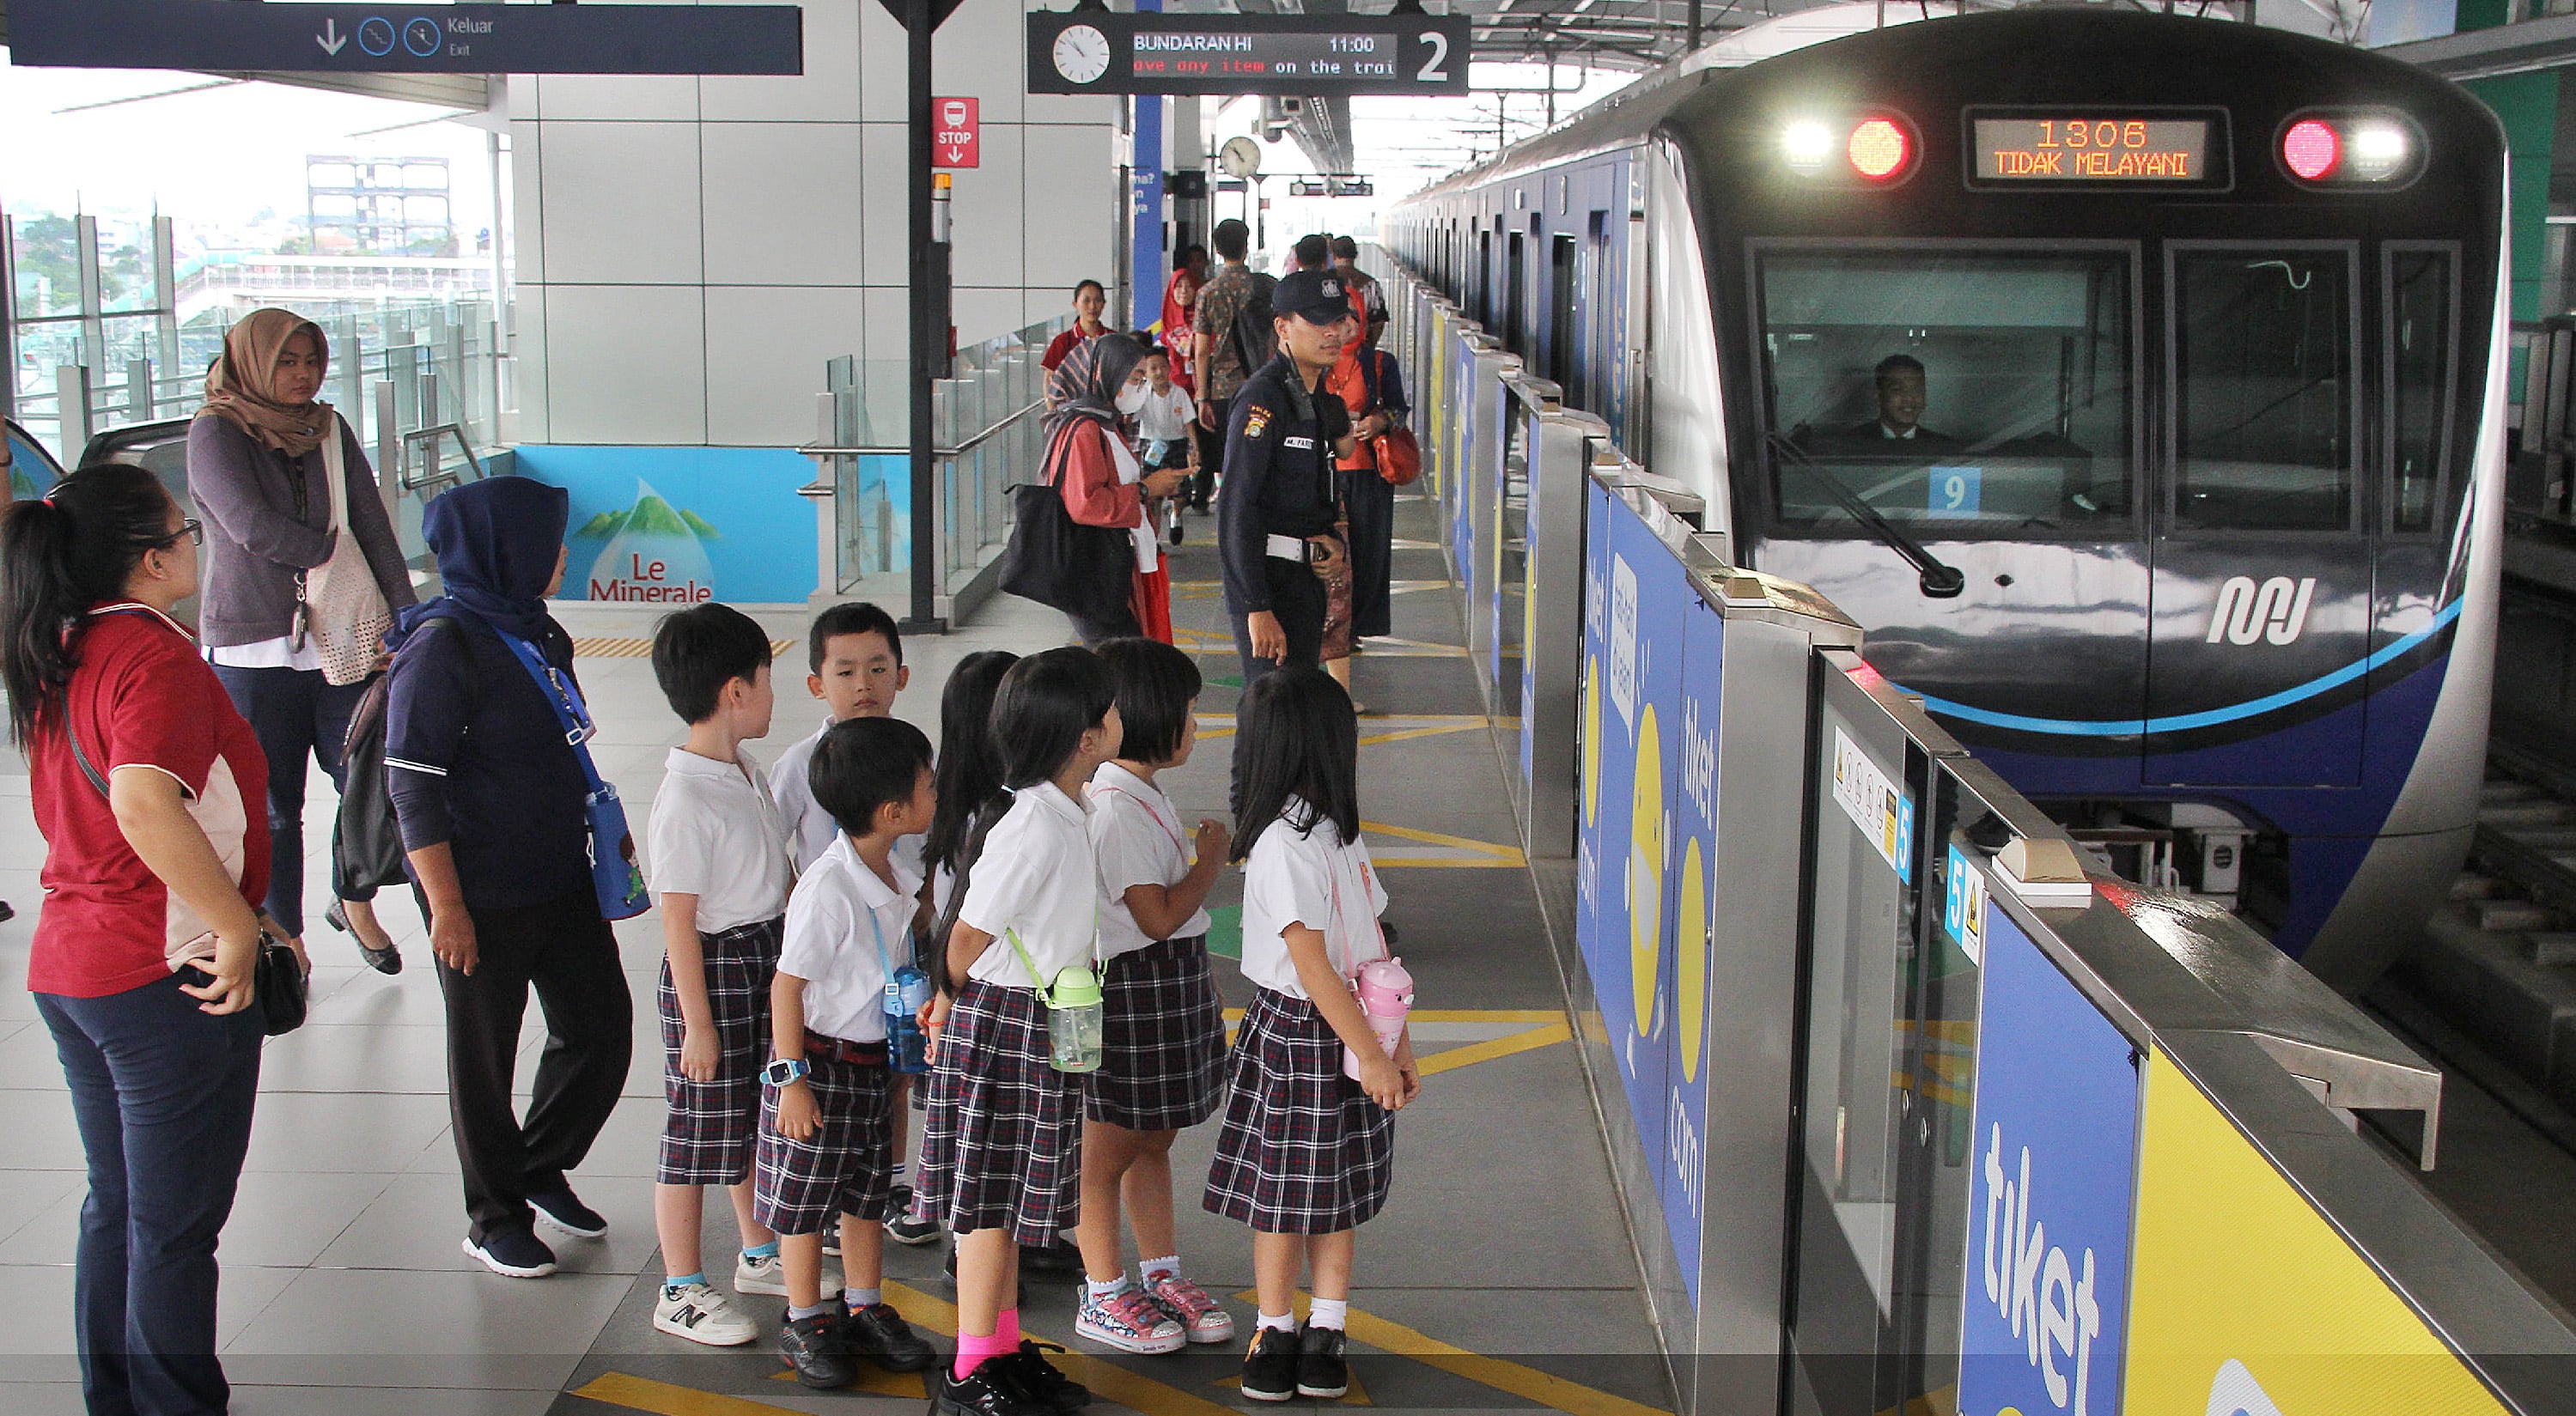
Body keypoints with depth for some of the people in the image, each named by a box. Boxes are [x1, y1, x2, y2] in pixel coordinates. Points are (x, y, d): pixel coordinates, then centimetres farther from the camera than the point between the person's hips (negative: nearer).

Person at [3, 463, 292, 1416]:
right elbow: (144, 806, -37)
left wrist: (233, 911, 18)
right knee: (175, 1229, 3)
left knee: (117, 1206, 20)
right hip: (168, 978, -9)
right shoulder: (158, 658, -20)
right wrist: (239, 926, -27)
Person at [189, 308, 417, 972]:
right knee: (274, 808, 2)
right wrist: (335, 549, -3)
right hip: (254, 652, -4)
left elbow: (373, 526, 6)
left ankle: (355, 903, 26)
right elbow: (255, 530, -15)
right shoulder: (215, 433, -4)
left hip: (344, 641, 4)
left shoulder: (330, 430, 11)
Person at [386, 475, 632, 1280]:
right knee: (484, 1058, 8)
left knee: (600, 1031, 11)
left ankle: (543, 1170, 34)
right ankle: (495, 1219, 23)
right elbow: (412, 783, -18)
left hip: (563, 879, 8)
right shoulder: (443, 646, -16)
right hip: (483, 896, -8)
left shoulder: (538, 633, 8)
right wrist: (446, 905, -19)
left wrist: (602, 827, 22)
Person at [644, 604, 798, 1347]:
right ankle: (681, 1293, 15)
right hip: (714, 969, -9)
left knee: (760, 1120, 20)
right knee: (700, 1132, 2)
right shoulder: (685, 798, -22)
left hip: (769, 956, 9)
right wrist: (697, 1022, -19)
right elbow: (678, 919, -20)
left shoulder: (749, 773, 6)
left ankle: (761, 1256, 37)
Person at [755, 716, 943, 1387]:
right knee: (807, 1200, 6)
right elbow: (788, 985, -20)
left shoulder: (897, 879, 1)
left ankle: (865, 1310, 30)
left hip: (874, 1060, 8)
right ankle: (804, 1323, 19)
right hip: (821, 1062, -8)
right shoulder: (828, 887, -24)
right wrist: (791, 1078, -18)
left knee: (870, 1193, 16)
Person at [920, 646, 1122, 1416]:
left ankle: (1005, 1347, 29)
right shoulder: (1032, 827, -24)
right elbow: (969, 935, -17)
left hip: (1039, 1030, 9)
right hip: (1004, 1027, -9)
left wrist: (951, 1001, 10)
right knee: (993, 1202, 0)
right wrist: (953, 1002, 1)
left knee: (1012, 1203, 18)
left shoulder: (1058, 815, 7)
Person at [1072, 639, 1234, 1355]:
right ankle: (1104, 1297, 14)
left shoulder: (1144, 796, 11)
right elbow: (1159, 917, -23)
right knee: (1108, 1152, 4)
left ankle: (1162, 1275, 29)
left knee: (1153, 1142, 19)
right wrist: (1213, 858, -10)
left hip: (1174, 985, 10)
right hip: (1130, 991, -10)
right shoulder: (1116, 809, -22)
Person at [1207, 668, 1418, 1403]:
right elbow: (1311, 964, -20)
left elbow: (1374, 946, 10)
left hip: (1352, 1034, 7)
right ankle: (1276, 1334, 17)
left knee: (1341, 1191, 12)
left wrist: (1397, 1042, 10)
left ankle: (1326, 1332, 21)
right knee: (1286, 1197, 5)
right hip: (1296, 1034, -7)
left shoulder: (1339, 832, 8)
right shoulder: (1285, 844, -18)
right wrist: (1370, 1054, -18)